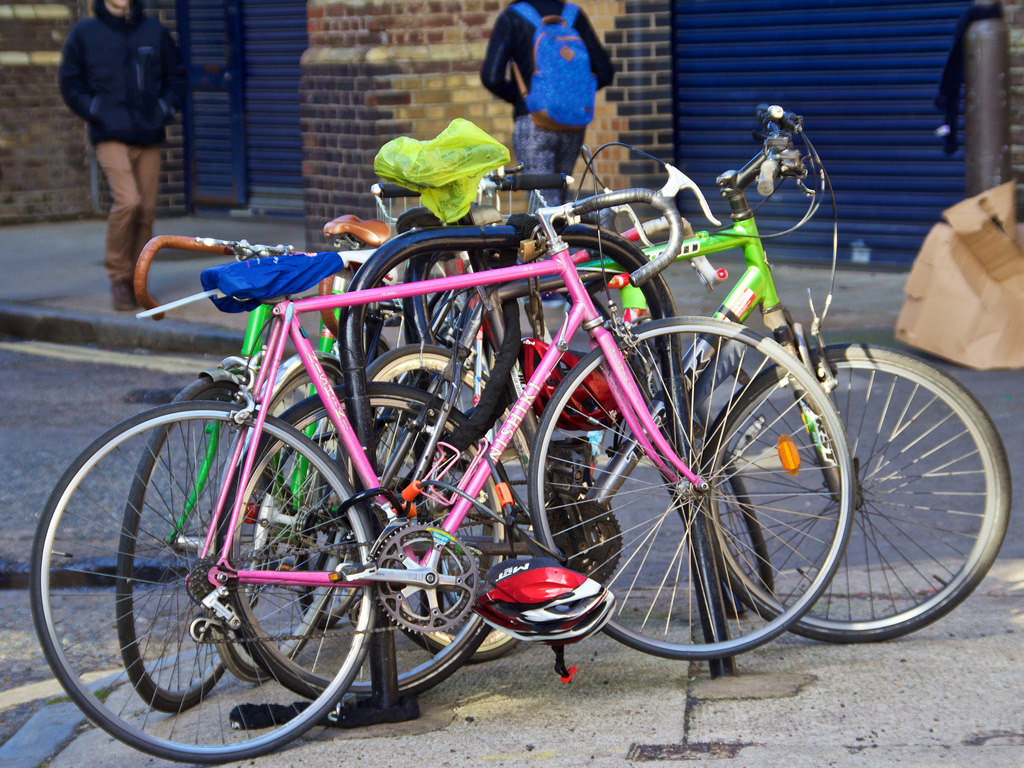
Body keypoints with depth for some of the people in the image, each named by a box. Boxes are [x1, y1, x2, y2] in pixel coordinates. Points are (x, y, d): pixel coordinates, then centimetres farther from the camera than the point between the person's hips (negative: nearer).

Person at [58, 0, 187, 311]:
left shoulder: (155, 31, 9)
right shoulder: (84, 33, 3)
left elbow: (176, 75, 18)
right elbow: (70, 83, 5)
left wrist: (166, 110, 3)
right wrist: (96, 113, -7)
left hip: (149, 136, 4)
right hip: (111, 137, -3)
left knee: (146, 210, 2)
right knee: (128, 200, -19)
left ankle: (136, 282, 15)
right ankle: (118, 277, -3)